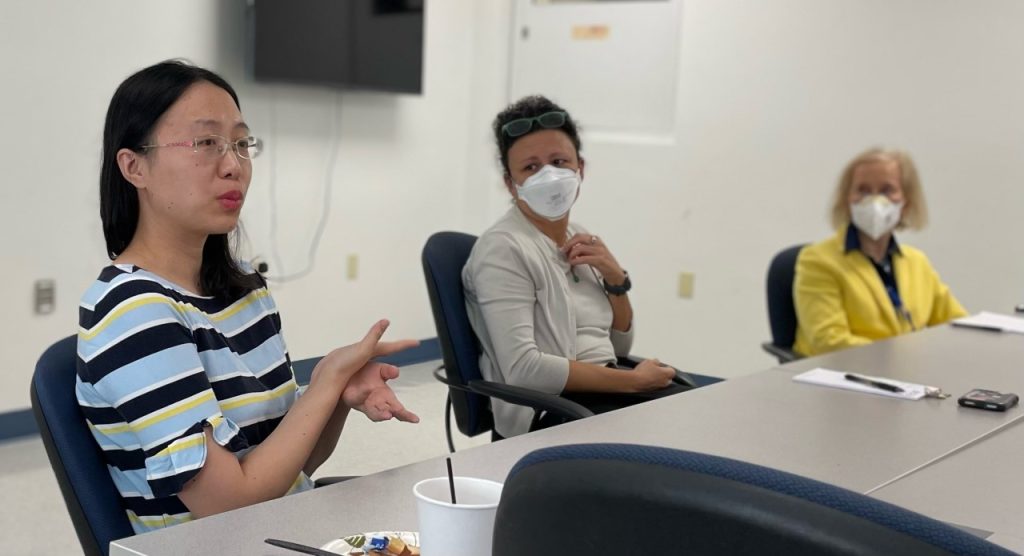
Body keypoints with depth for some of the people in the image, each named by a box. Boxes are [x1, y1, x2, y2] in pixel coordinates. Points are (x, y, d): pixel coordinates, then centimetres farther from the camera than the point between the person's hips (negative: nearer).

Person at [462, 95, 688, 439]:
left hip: (607, 391, 8)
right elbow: (523, 370, -23)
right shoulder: (503, 249, -11)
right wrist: (633, 381, -17)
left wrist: (614, 277, 0)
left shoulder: (578, 238, 13)